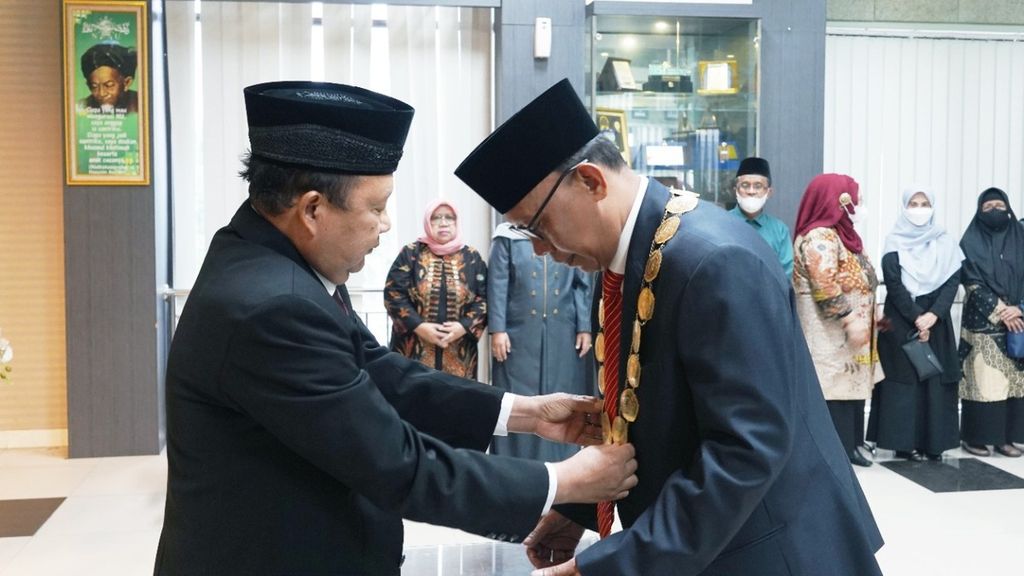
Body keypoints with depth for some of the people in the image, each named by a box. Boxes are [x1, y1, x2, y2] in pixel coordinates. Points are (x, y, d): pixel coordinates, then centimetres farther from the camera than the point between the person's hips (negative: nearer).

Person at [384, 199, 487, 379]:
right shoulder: (410, 253, 5)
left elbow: (485, 298, 3)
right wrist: (419, 326, -12)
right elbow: (394, 293, -2)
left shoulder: (472, 257, 8)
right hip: (415, 350, -1)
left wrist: (464, 326, -12)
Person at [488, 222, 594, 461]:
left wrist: (585, 328, 0)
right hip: (519, 334, -2)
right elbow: (497, 285, -2)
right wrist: (497, 330, -9)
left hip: (563, 335, 2)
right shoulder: (508, 237, 2)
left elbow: (583, 285, 7)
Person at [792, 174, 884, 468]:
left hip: (851, 331, 10)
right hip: (831, 336, -10)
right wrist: (849, 319, -24)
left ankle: (849, 445, 23)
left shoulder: (839, 232, 16)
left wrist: (865, 318, 23)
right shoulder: (819, 237, -16)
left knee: (852, 386, 14)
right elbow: (825, 286, -24)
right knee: (836, 390, -7)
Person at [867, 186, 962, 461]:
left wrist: (933, 314, -15)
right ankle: (904, 443, -1)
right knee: (904, 379, -4)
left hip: (937, 321, 3)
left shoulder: (945, 242, 8)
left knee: (936, 380, 1)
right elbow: (894, 284, -7)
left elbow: (953, 281, 0)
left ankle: (934, 442, 7)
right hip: (901, 322, -3)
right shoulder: (894, 242, 0)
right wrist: (916, 318, -15)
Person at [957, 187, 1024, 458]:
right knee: (983, 380, -6)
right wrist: (1000, 312, -13)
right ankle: (975, 437, 1)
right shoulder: (971, 243, 1)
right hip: (982, 322, -3)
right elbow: (973, 284, -7)